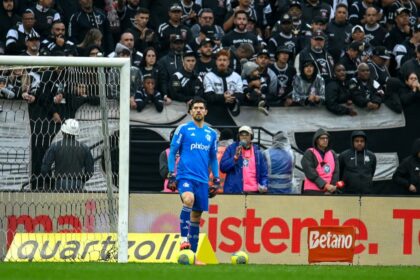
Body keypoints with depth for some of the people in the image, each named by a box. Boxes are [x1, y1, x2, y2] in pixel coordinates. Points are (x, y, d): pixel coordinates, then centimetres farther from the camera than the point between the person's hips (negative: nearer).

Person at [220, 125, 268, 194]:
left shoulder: (257, 152, 12)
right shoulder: (231, 149, 7)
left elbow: (263, 173, 14)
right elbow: (223, 167, 0)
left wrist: (263, 185, -4)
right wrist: (235, 157, -12)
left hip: (253, 192, 2)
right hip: (234, 191, -2)